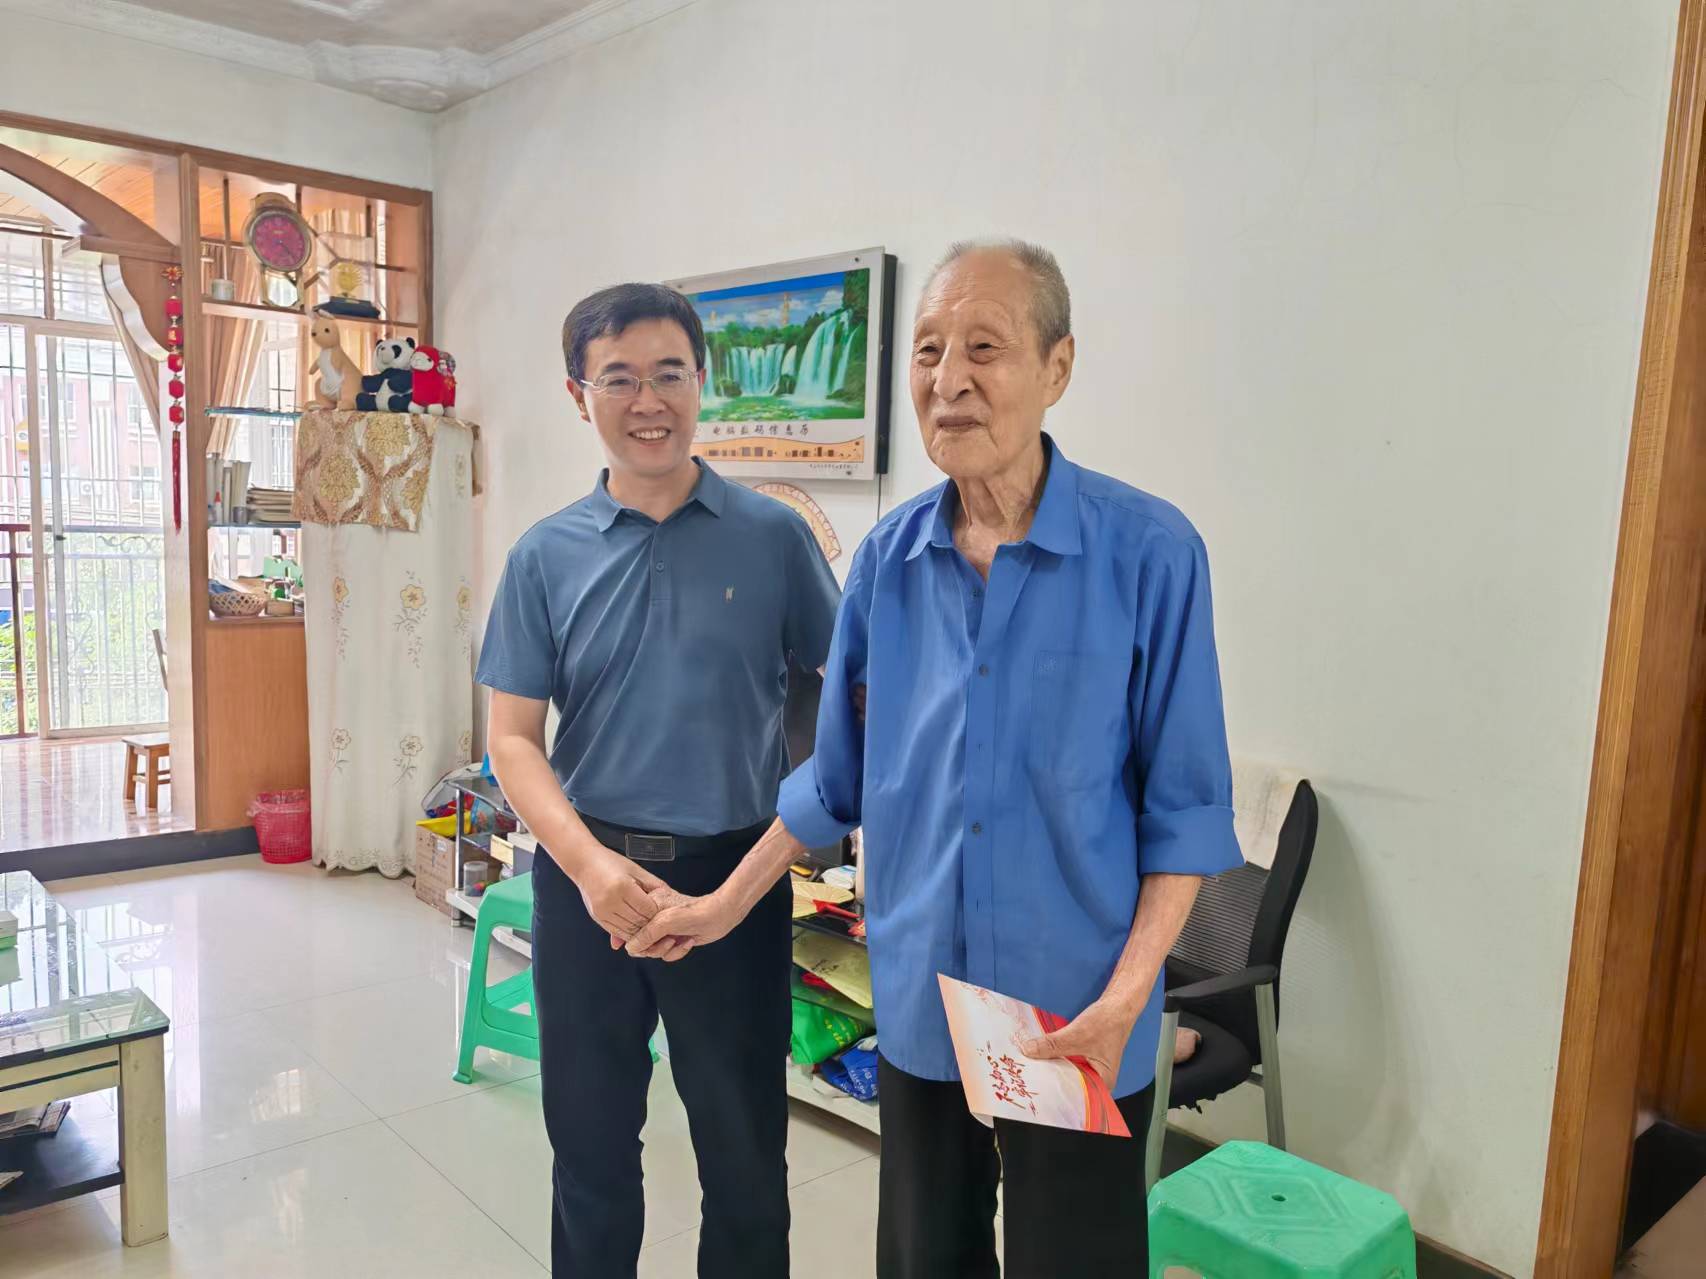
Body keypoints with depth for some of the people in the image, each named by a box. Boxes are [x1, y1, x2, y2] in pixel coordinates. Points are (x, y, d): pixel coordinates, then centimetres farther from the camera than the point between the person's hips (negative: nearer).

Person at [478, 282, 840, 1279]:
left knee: (746, 1149, 13)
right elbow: (515, 738, -1)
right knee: (590, 1146, 18)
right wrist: (589, 863, -16)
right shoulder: (546, 555, 1)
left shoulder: (773, 537, -3)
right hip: (588, 876, 2)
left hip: (734, 877, -1)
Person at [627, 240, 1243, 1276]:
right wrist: (725, 905, 12)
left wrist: (1122, 1003, -17)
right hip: (918, 1005, 4)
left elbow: (1185, 808, -9)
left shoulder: (1149, 552, -13)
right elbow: (839, 778, 10)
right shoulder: (889, 561, -1)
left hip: (1077, 1018, -4)